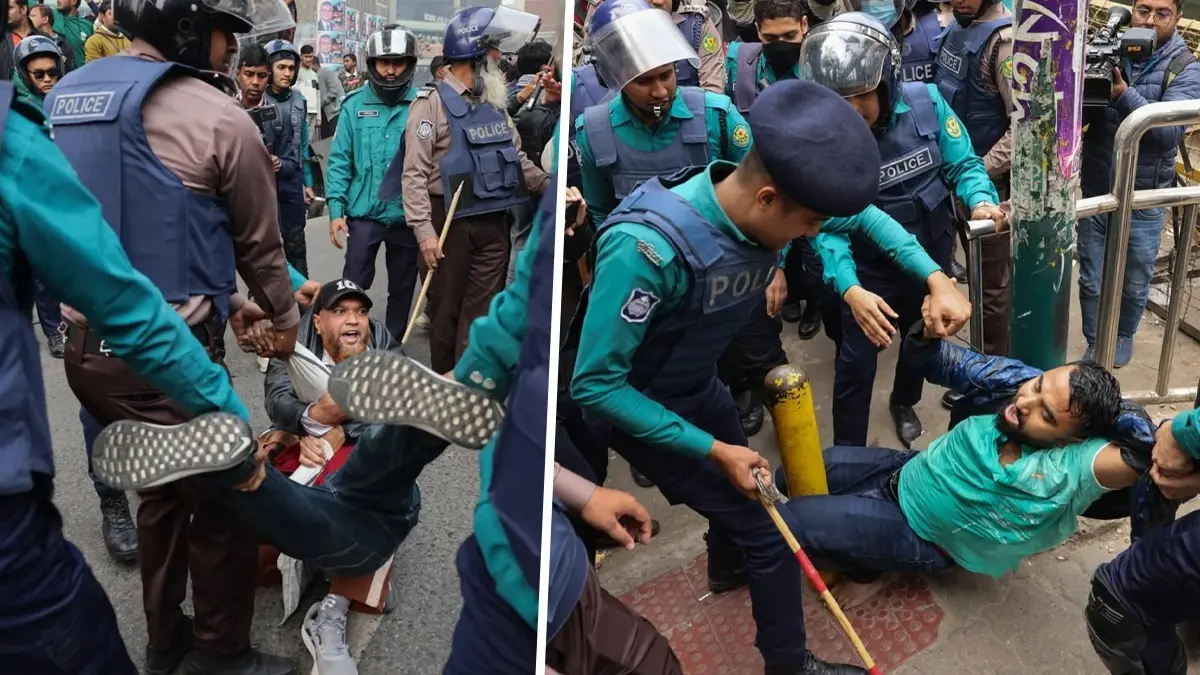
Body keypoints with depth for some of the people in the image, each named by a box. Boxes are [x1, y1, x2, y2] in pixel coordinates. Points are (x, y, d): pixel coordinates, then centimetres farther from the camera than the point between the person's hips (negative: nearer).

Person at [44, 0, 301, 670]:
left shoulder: (64, 94, 10)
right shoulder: (218, 117, -12)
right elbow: (260, 241, 0)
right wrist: (285, 318, 18)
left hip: (84, 346, 8)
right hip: (167, 355, -8)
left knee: (161, 490, 24)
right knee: (225, 500, 9)